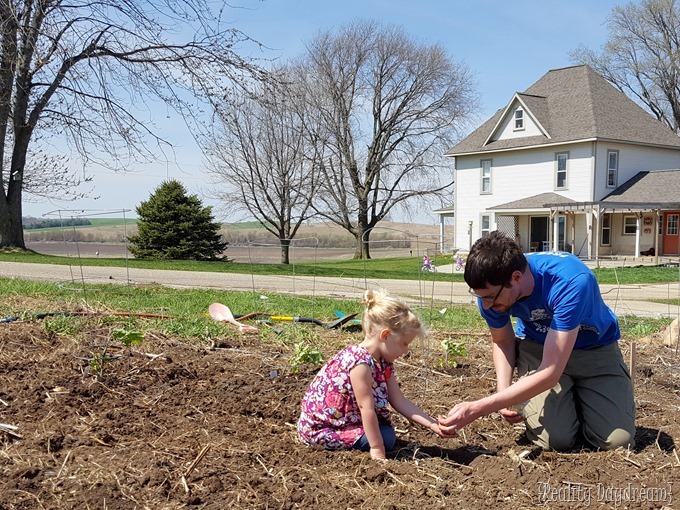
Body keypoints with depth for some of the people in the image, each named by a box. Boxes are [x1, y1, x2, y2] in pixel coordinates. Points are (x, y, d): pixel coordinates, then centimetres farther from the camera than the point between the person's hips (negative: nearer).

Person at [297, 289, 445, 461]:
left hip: (346, 418, 10)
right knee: (386, 438, -13)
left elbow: (400, 402, 1)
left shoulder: (383, 363, 1)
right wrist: (377, 448, -21)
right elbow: (366, 408, -26)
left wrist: (434, 425, -3)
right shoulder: (360, 363, -28)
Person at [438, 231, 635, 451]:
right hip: (536, 347, 2)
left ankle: (580, 397, 13)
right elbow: (503, 341, 0)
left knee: (617, 441, -17)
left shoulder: (571, 282, -37)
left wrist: (477, 409, -40)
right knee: (556, 440, -19)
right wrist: (504, 395, -18)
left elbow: (550, 373, -38)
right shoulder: (490, 290, -22)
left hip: (595, 348, -2)